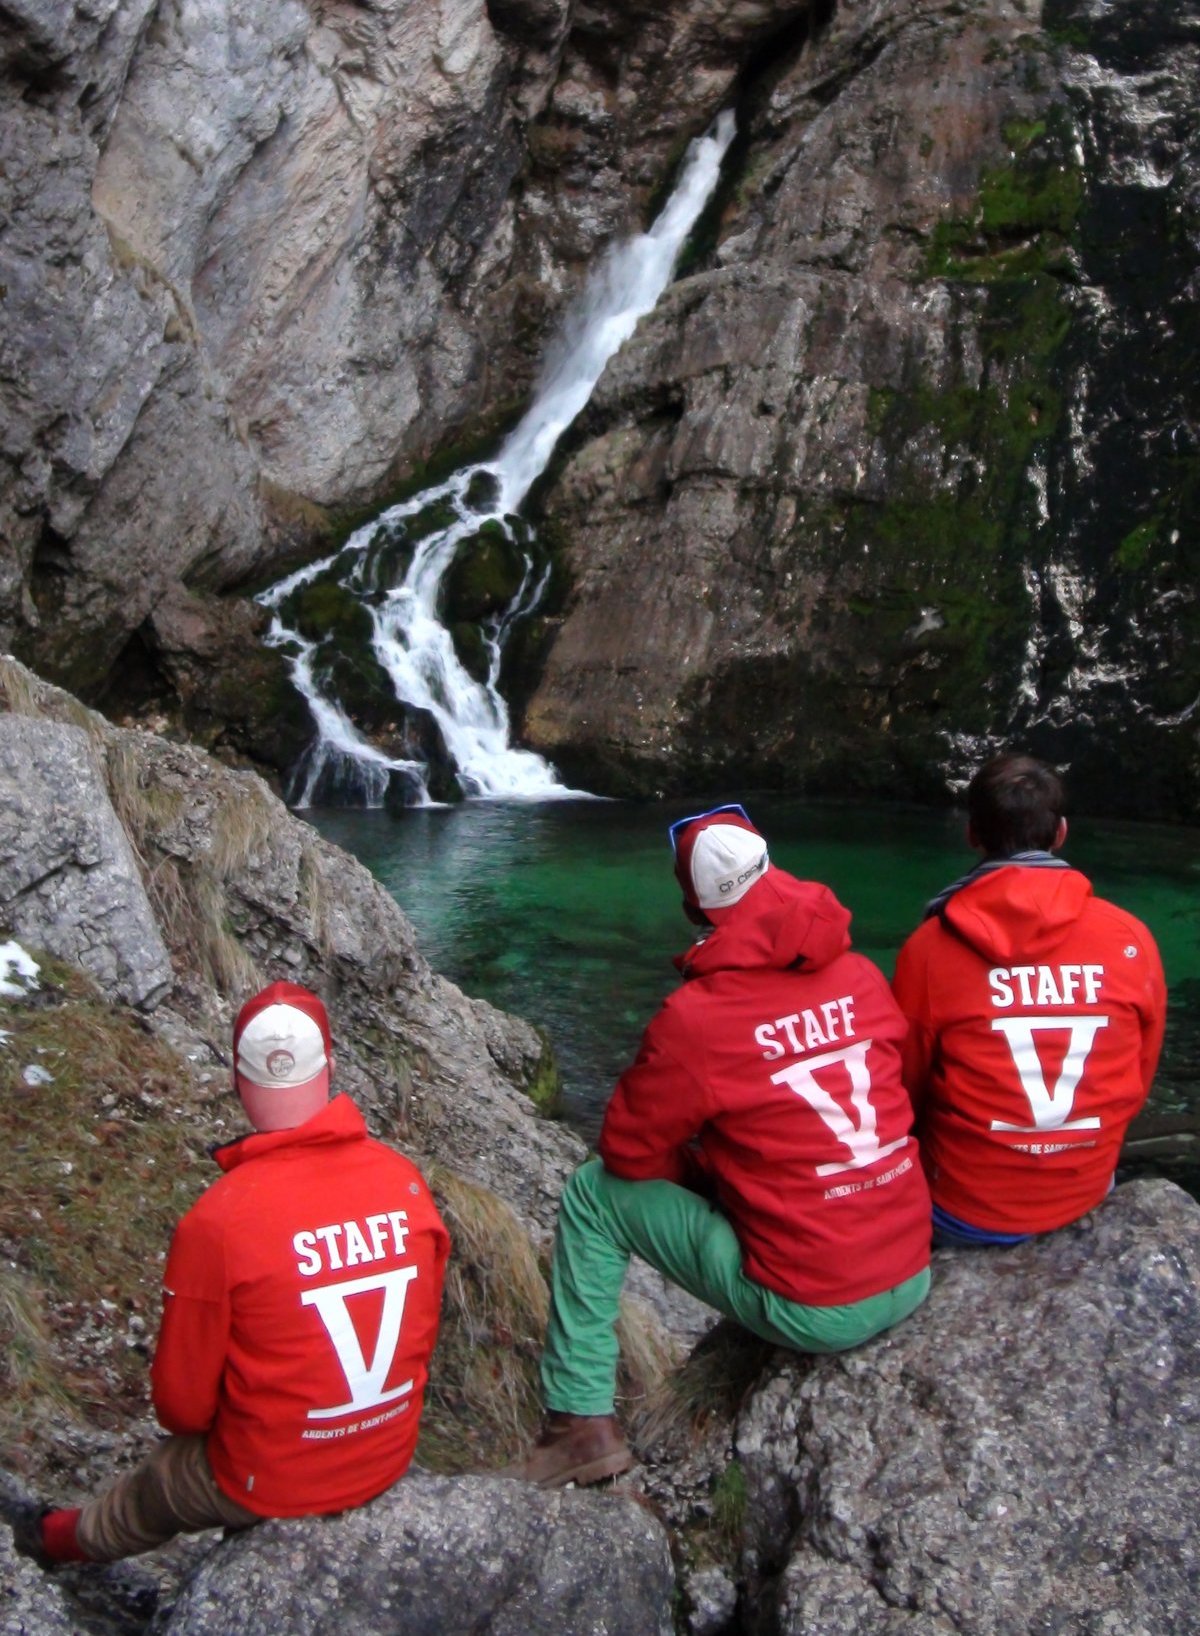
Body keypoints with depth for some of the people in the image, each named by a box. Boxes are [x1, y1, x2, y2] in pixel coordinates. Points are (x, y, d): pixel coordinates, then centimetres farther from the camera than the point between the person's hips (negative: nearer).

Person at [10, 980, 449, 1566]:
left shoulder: (216, 1221, -26)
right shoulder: (404, 1179, -14)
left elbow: (182, 1401, -13)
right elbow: (424, 1330, 1)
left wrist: (185, 1422, 10)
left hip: (272, 1479, -3)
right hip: (391, 1460, 4)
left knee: (152, 1491, 28)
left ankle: (60, 1540, 56)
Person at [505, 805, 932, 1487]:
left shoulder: (697, 1016, -16)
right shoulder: (863, 976, -1)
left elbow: (628, 1151, -6)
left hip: (816, 1310, -6)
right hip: (914, 1279, 6)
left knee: (592, 1195, 8)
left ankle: (583, 1424, 12)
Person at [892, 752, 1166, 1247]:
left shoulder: (931, 947, -17)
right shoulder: (1132, 940, -10)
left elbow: (905, 1090, -3)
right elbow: (1136, 1081, 4)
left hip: (966, 1211, -3)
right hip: (1089, 1197, 3)